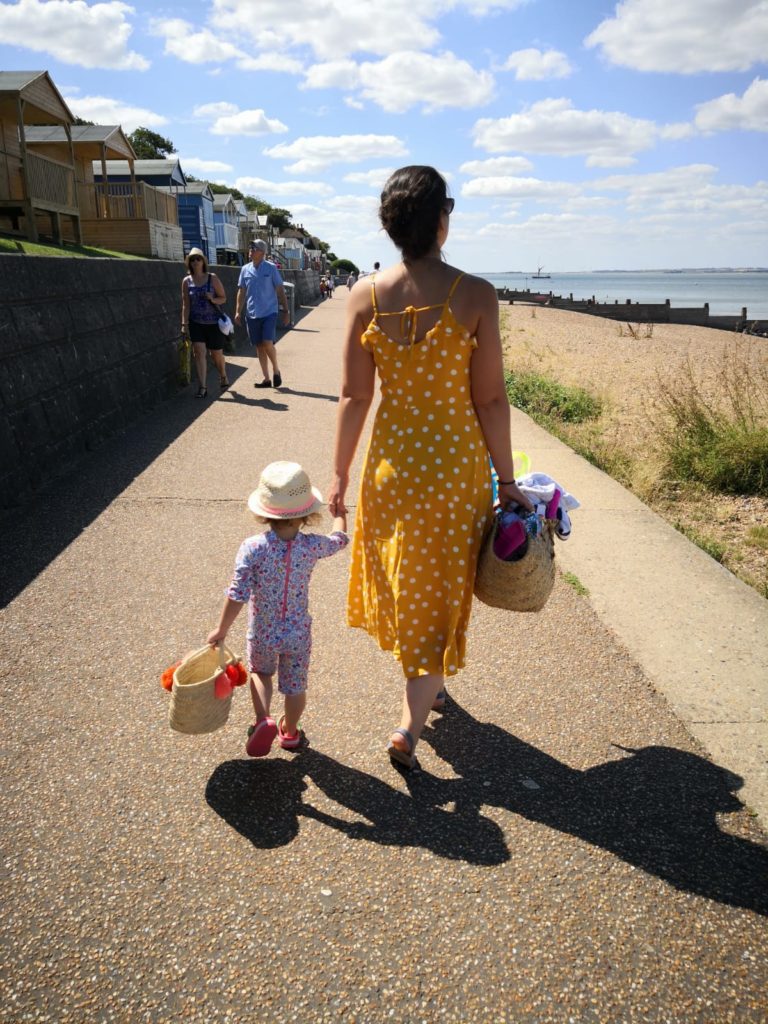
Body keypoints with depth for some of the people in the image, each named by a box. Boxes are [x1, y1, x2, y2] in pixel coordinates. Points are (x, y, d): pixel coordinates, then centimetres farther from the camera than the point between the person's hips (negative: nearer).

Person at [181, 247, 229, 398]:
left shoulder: (212, 278, -2)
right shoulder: (186, 281, 2)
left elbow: (223, 298, 2)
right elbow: (185, 304, 1)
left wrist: (213, 299, -18)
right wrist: (184, 323, -5)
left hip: (213, 322, -1)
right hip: (196, 322, 1)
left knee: (216, 354, 9)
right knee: (199, 352, -11)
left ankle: (223, 378, 37)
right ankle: (202, 387, -10)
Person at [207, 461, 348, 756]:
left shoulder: (252, 547, -23)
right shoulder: (312, 546, -17)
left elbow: (237, 595, -20)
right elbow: (340, 539, 5)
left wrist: (222, 629, -6)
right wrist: (339, 511, 25)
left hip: (262, 634, 0)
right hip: (298, 634, 1)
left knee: (260, 672, 28)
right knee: (295, 684, 21)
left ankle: (263, 720, 11)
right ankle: (290, 732, 41)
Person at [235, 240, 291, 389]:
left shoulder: (271, 268, -3)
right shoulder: (245, 269, 7)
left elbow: (280, 291, -1)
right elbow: (241, 291, 12)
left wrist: (286, 311, -4)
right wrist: (238, 311, 4)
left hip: (269, 313, -4)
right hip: (252, 314, 4)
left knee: (267, 343, -16)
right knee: (259, 347, 7)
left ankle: (276, 370, 9)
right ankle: (266, 379, 14)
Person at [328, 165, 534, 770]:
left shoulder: (366, 297, -6)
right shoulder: (475, 295, -13)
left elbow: (354, 397, -4)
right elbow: (490, 399, -11)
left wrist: (340, 475, 6)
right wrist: (506, 480, -1)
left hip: (390, 463, 3)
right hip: (456, 464, -2)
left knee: (402, 582, 23)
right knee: (441, 595, 12)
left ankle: (428, 688, 44)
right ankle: (410, 727, 12)